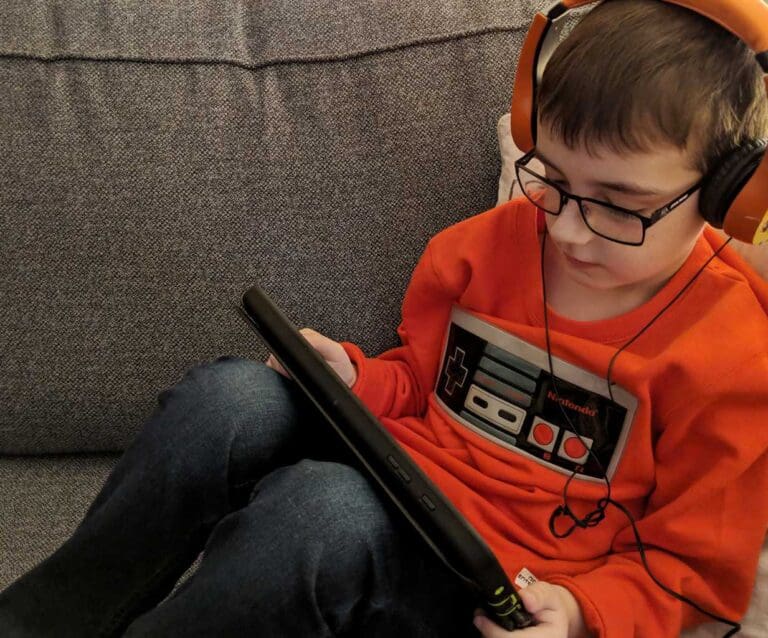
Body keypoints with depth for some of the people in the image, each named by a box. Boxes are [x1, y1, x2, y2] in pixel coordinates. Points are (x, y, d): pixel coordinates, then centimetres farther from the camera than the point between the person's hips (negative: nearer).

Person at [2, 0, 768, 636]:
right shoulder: (489, 243, 1)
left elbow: (693, 563, -7)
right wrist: (357, 379, -5)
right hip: (388, 478, 6)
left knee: (321, 507, -36)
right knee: (229, 394, -20)